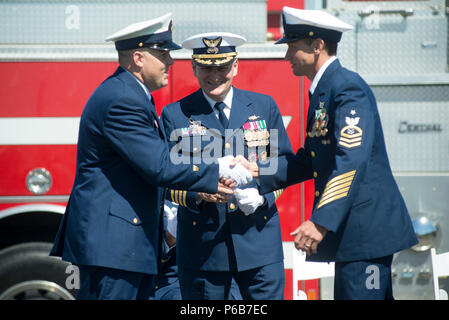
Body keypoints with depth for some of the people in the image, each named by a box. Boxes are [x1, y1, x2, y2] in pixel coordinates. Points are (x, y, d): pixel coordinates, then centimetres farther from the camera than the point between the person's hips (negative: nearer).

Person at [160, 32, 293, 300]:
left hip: (258, 236, 1)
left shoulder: (265, 106, 10)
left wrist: (263, 195, -7)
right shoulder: (175, 115, 5)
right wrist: (198, 194, -17)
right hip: (202, 244, -1)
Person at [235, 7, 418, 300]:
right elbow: (311, 160, 21)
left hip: (368, 224, -10)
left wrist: (322, 222, -31)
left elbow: (352, 160, -26)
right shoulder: (321, 91, 17)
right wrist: (259, 172, 11)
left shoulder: (348, 87, -15)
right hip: (350, 230, 10)